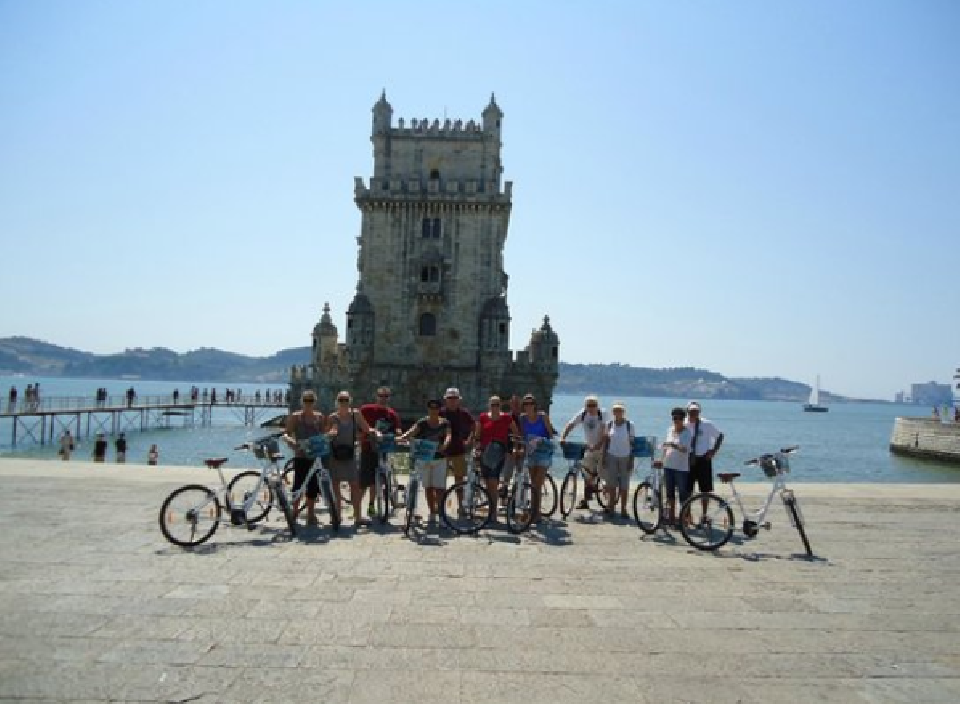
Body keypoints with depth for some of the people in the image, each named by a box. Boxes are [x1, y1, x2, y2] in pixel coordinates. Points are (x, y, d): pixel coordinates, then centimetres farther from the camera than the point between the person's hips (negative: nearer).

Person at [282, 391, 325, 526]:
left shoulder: (319, 417, 9)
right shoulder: (295, 417, -1)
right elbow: (286, 434, -6)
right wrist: (290, 440, -25)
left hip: (315, 457, 3)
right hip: (301, 457, -3)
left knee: (313, 486, 6)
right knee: (299, 484, -8)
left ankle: (311, 514, 18)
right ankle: (295, 511, 10)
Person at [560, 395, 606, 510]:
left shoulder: (602, 414, -15)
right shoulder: (582, 414, -5)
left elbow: (604, 433, -22)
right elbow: (570, 425, -11)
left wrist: (597, 446, -34)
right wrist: (562, 438, -26)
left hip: (601, 448, -4)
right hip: (589, 448, 4)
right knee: (587, 475, 6)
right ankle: (585, 500, 15)